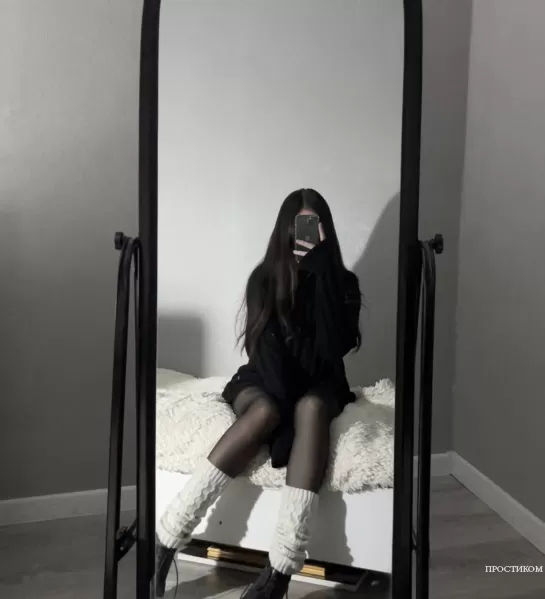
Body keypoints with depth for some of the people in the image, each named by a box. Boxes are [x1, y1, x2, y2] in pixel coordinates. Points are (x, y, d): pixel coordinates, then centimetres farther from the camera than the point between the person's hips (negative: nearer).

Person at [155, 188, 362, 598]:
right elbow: (265, 348, -12)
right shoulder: (265, 277, -3)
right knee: (265, 412, -37)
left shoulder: (343, 282, -1)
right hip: (265, 380, -1)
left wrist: (321, 269, -21)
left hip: (318, 384, 1)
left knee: (311, 408, -37)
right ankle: (164, 541, -36)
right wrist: (286, 401, -28)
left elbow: (338, 345, -18)